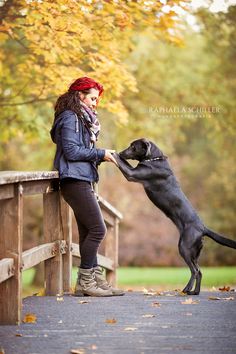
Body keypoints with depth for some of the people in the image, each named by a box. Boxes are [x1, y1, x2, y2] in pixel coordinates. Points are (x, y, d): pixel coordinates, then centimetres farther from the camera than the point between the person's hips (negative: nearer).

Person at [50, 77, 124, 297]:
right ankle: (86, 281, -6)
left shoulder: (81, 118, 23)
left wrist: (102, 155, 5)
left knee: (87, 233, 6)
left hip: (82, 181, 10)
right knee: (97, 229, -11)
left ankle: (95, 280, 7)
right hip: (75, 181, -10)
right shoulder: (70, 117, -7)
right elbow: (71, 151, -16)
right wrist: (101, 154, -9)